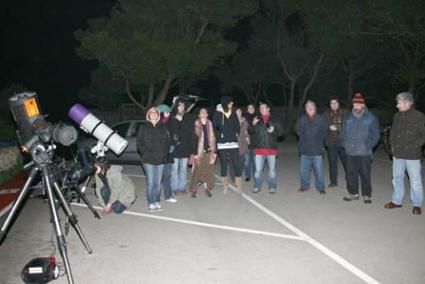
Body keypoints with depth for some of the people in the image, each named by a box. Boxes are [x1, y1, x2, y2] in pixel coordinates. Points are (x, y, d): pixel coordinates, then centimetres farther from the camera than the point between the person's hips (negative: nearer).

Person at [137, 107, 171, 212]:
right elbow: (139, 142, 2)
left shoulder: (163, 127, 12)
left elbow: (168, 140, 9)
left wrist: (164, 153, -3)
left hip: (161, 159, 2)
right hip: (148, 159, -2)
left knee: (158, 182, 5)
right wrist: (145, 153, -9)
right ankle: (151, 203, 2)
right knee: (150, 182, -6)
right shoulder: (144, 127, 6)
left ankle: (157, 202, 15)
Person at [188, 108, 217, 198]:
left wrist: (214, 152, 6)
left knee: (208, 171, 8)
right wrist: (195, 153, -11)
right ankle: (194, 190, 10)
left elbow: (212, 138, 9)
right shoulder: (196, 124, -4)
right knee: (197, 171, -1)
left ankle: (207, 189, 20)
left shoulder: (209, 124, 7)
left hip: (209, 151, 4)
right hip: (199, 152, -3)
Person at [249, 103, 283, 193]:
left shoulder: (274, 120, 6)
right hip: (259, 148, 0)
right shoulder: (257, 120, 8)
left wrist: (273, 131, -17)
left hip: (271, 148, 0)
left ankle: (272, 187, 19)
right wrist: (253, 125, -12)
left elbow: (281, 131, 3)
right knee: (258, 169, 2)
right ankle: (257, 186, 14)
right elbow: (250, 132, 6)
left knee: (272, 169, 8)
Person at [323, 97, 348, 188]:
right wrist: (329, 127, -12)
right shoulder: (326, 114, 7)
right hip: (331, 142, 1)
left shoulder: (345, 113, 4)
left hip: (343, 141, -1)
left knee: (346, 160, 2)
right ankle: (333, 181, 16)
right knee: (332, 162, 5)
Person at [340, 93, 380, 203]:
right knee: (350, 173, 9)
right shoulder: (349, 117, 9)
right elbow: (343, 132, 16)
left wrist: (368, 146, -10)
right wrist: (344, 143, 5)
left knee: (365, 174, 2)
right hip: (350, 152, 4)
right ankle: (353, 193, 22)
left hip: (364, 153, -4)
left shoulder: (371, 118, -3)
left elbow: (375, 134, -3)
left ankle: (367, 195, 15)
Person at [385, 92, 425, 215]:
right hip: (397, 154, 5)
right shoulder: (397, 116, 7)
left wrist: (412, 146, -15)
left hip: (412, 155, -5)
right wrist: (392, 146, 5)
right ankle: (396, 201, 28)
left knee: (415, 180, 2)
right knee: (397, 178, 14)